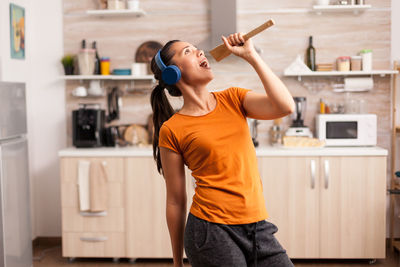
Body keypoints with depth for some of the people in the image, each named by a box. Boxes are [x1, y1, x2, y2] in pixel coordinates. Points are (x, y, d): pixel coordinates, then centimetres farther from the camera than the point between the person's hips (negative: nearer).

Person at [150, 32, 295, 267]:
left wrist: (250, 55, -8)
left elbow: (285, 106, -10)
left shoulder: (233, 99, 8)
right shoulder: (172, 131, -4)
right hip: (212, 231, -4)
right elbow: (176, 201, 0)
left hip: (258, 228, 4)